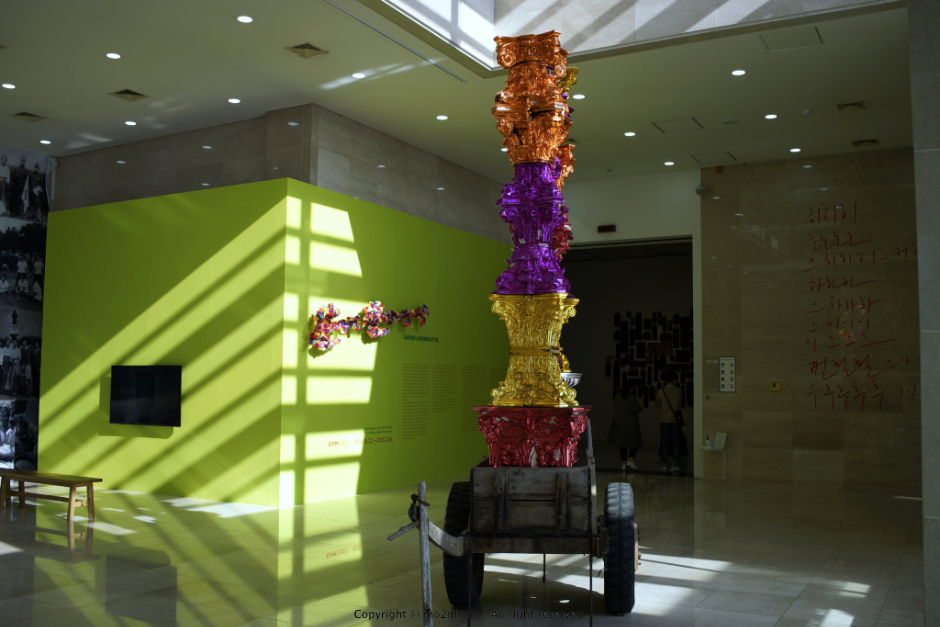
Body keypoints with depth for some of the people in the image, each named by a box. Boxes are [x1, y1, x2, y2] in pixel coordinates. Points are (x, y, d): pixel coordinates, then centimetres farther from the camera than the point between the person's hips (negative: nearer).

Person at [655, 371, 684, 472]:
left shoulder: (661, 391, -8)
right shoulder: (678, 390, -2)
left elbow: (658, 404, 5)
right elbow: (681, 403, 12)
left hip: (664, 420, -1)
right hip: (675, 419, 1)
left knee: (664, 442, 5)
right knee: (675, 442, 5)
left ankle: (664, 464, 5)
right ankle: (675, 463, 1)